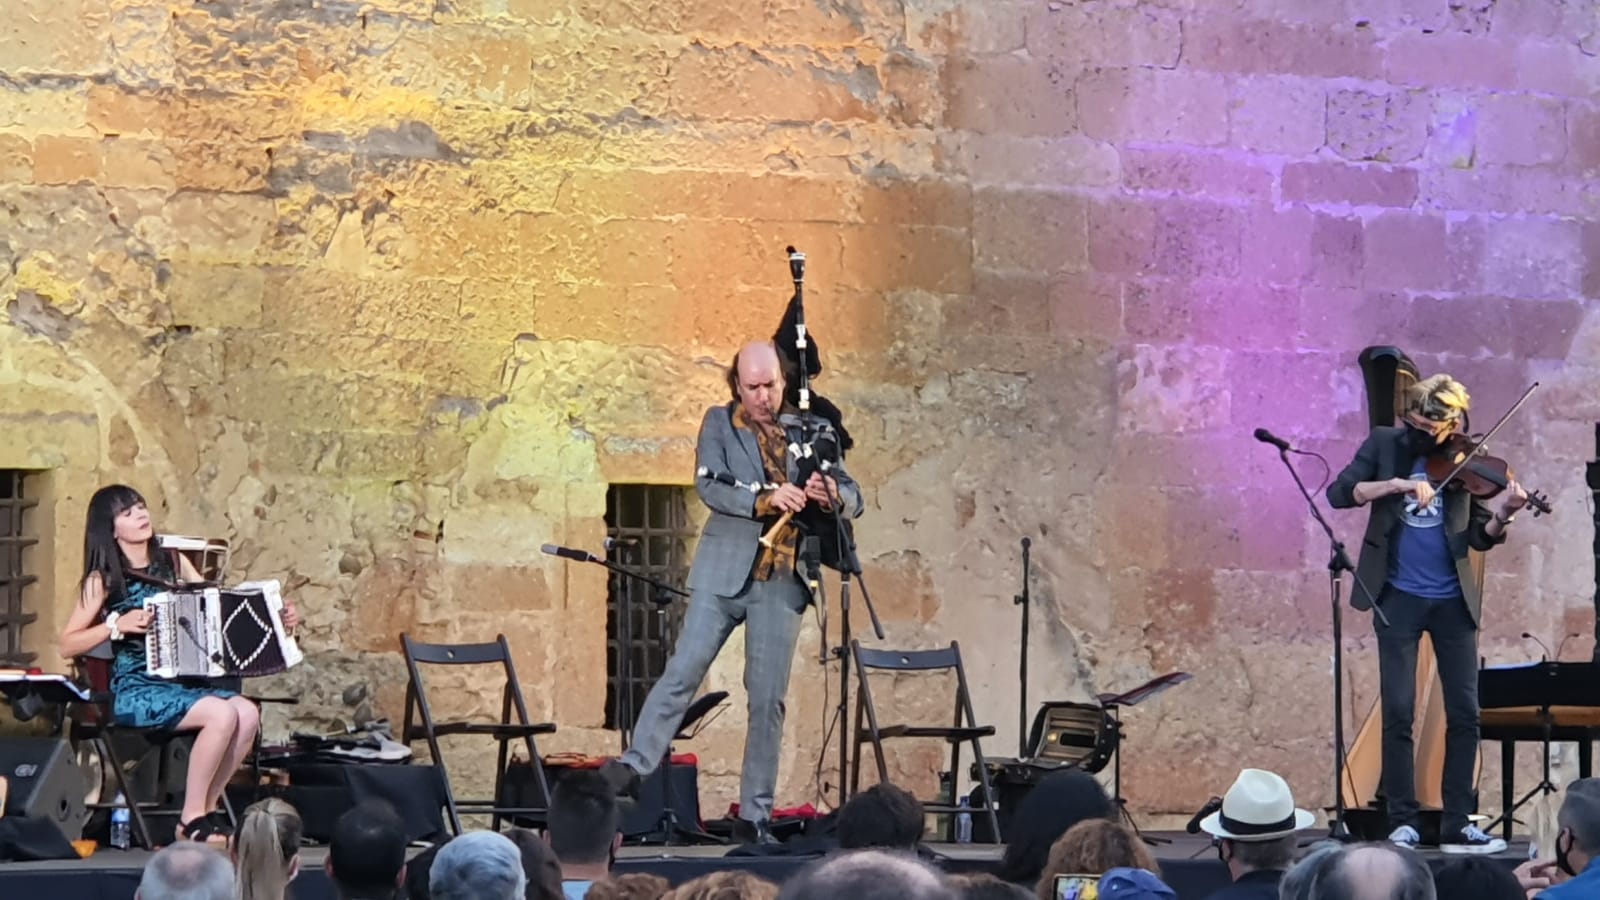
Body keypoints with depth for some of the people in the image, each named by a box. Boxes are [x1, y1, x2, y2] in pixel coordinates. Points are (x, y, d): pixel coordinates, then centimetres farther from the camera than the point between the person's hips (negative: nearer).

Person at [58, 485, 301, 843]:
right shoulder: (103, 580, 0)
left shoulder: (173, 564, 13)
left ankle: (206, 808, -6)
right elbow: (67, 645, -2)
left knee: (248, 713, -22)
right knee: (222, 713, -28)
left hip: (183, 681, 5)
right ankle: (191, 819, -15)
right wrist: (118, 625, -15)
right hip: (137, 689, -5)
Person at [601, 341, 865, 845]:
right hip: (724, 573, -2)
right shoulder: (719, 424, 5)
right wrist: (764, 500, -25)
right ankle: (636, 767, -5)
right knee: (683, 672, -10)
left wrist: (832, 495, -14)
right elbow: (709, 486, -10)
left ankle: (755, 816, 4)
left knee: (768, 699, 1)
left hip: (781, 582, 2)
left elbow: (854, 500, 10)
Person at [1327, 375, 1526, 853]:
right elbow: (1339, 493, -12)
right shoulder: (1385, 445, 0)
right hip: (1399, 598, -2)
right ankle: (1403, 823, 4)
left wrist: (1502, 515, -23)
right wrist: (1398, 483, -24)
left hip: (1452, 601, 2)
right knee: (1398, 713, -3)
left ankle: (1457, 825, 8)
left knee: (1465, 713, 2)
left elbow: (1479, 538, -2)